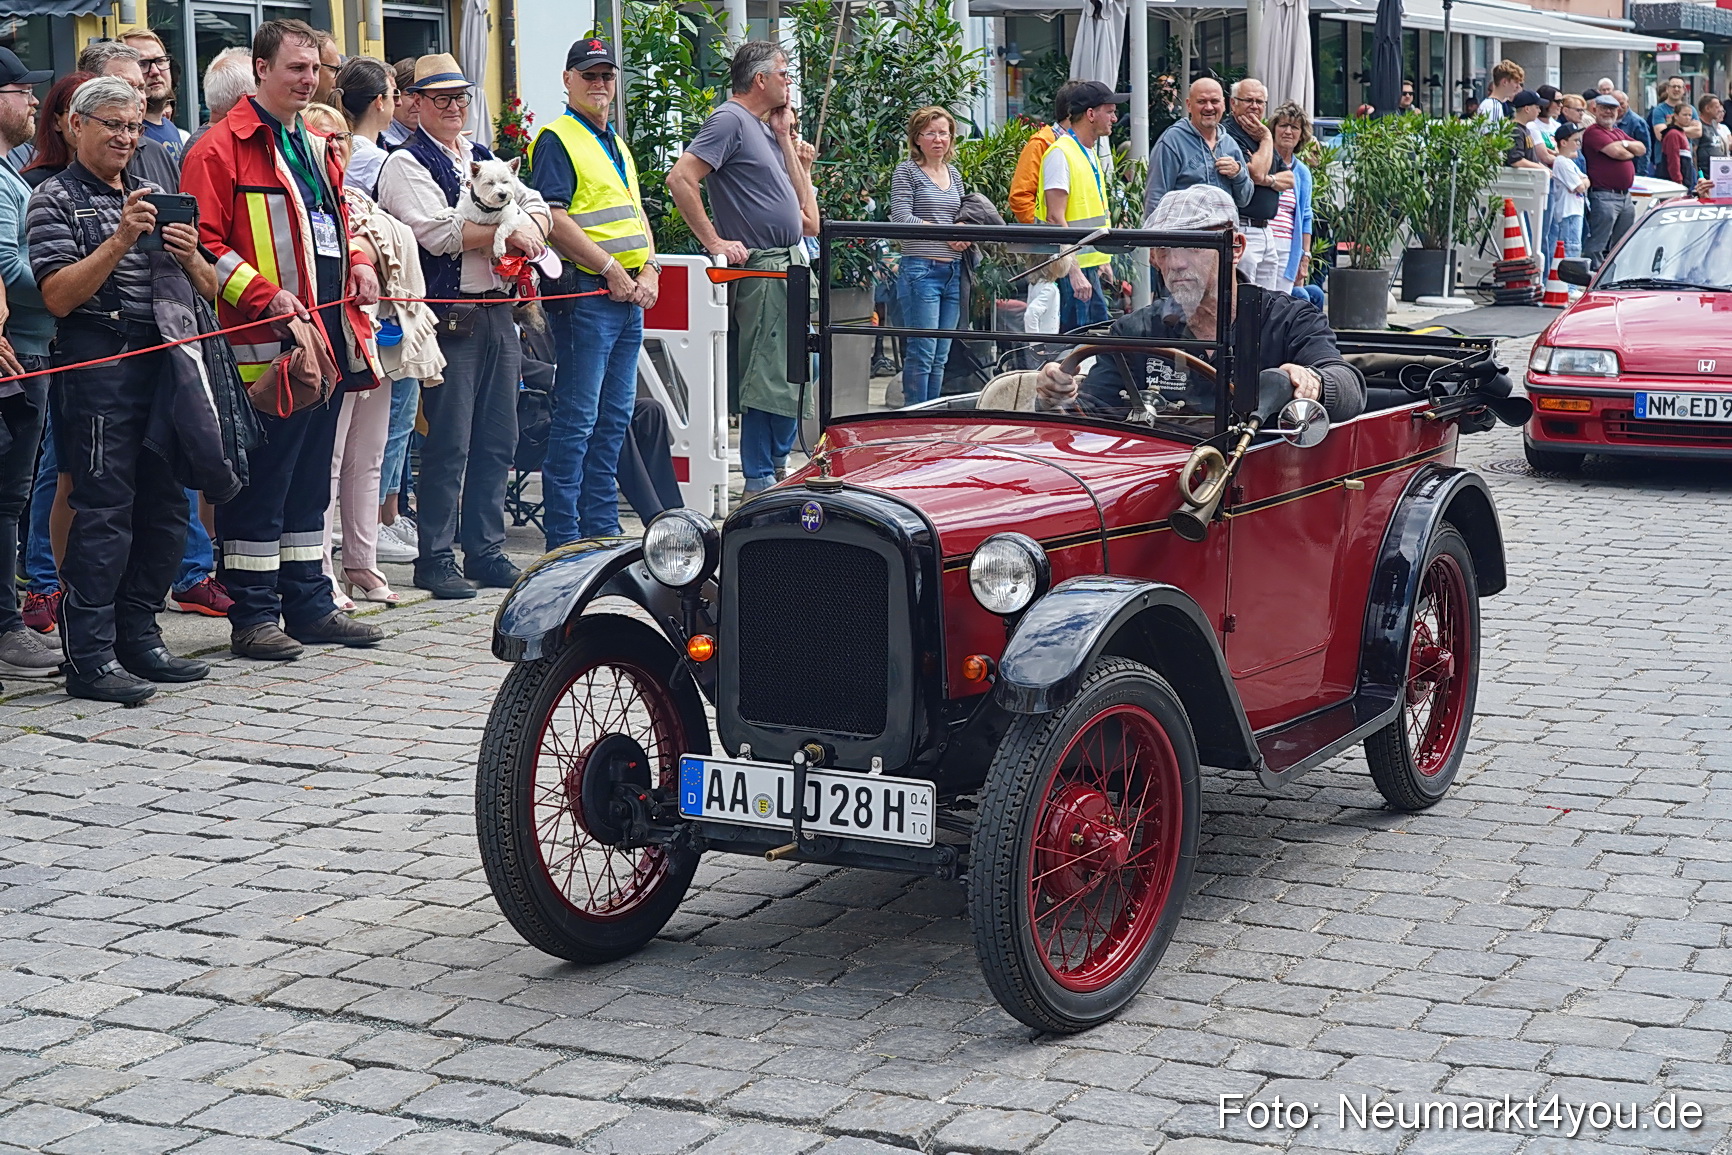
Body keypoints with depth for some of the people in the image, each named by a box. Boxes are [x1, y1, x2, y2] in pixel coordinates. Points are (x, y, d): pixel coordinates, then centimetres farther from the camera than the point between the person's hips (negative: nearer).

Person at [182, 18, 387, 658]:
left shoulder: (316, 146, 19)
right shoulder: (222, 147, -8)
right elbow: (204, 245, -13)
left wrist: (359, 263, 10)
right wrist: (265, 297, -21)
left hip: (328, 340, 8)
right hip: (268, 344, -8)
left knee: (309, 479, 14)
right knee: (261, 482, -3)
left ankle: (308, 604, 22)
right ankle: (253, 617, 3)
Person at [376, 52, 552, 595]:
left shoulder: (482, 158, 20)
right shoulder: (406, 164, -4)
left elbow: (536, 206, 17)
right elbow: (439, 232, -17)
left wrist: (529, 229, -7)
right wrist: (508, 231, -8)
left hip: (498, 311, 7)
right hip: (451, 315, -7)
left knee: (498, 440, 10)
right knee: (449, 443, -6)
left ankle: (486, 550, 19)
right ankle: (435, 560, 1)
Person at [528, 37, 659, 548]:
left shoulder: (617, 144, 21)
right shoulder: (557, 140, -6)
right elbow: (552, 218, -16)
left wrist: (649, 270, 4)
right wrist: (611, 270, -16)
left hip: (630, 295, 9)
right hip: (585, 292, -9)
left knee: (614, 418, 11)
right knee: (577, 418, -7)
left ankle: (602, 528, 18)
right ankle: (563, 539, -3)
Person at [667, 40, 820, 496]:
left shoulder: (766, 128, 19)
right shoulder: (730, 120, -9)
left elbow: (804, 206, 17)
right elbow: (681, 177, -19)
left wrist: (785, 136, 13)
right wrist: (714, 241, -18)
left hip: (792, 264, 10)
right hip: (762, 267, -10)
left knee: (796, 373, 14)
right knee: (766, 382, -8)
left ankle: (779, 471, 24)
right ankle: (760, 485, -4)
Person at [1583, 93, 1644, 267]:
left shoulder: (1620, 133, 22)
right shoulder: (1593, 132, -7)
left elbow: (1642, 149, 14)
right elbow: (1616, 152, -18)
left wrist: (1625, 144, -5)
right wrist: (1631, 151, 3)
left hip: (1625, 195, 9)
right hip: (1604, 196, -9)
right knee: (1596, 245, -10)